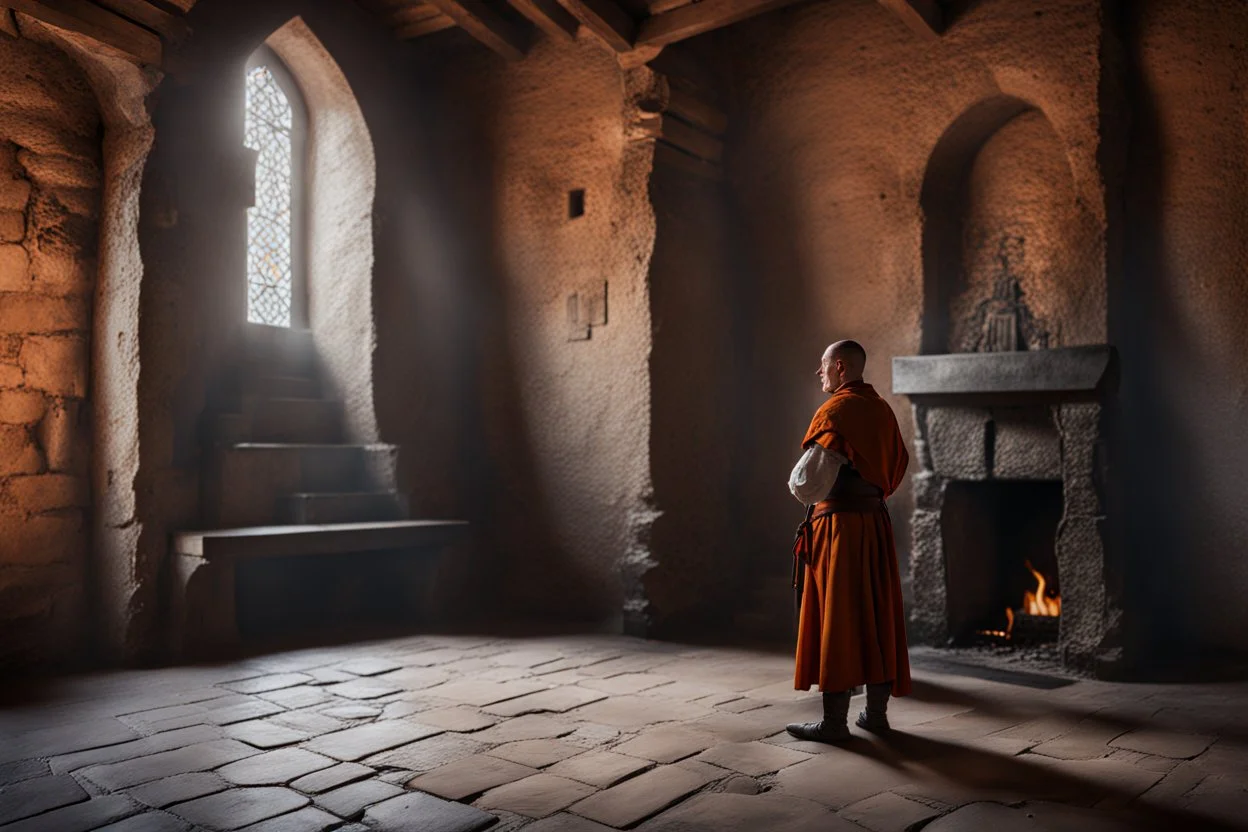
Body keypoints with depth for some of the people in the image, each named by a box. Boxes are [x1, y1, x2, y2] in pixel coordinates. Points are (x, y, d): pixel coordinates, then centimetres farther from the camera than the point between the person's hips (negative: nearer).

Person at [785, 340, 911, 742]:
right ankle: (876, 712, 20)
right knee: (876, 616, 12)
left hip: (839, 525, -8)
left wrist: (798, 484, 2)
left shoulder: (835, 411, -13)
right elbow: (898, 466, 21)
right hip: (876, 523, 8)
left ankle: (834, 720, 3)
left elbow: (808, 483, -18)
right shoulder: (882, 411, 11)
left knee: (836, 619, -2)